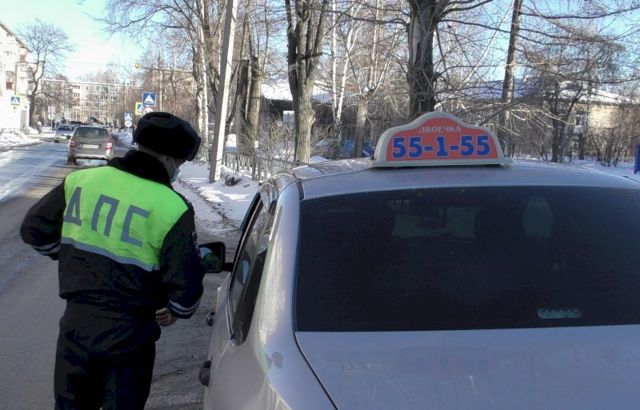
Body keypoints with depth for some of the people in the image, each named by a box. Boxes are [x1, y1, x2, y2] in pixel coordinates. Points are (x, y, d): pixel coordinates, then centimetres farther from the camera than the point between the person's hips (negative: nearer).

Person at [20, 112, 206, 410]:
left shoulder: (81, 180, -3)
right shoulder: (172, 208, -16)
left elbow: (34, 229, 8)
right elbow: (186, 284, -17)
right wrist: (176, 311, 5)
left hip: (75, 327, 4)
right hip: (129, 337, -3)